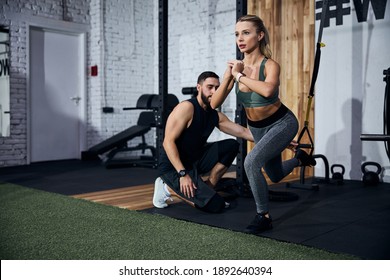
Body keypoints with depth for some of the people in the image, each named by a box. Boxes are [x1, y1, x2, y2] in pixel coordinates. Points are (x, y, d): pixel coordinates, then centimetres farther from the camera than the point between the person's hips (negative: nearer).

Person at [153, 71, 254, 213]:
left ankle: (207, 188, 4)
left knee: (231, 146, -2)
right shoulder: (187, 107, -17)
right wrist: (183, 174, -29)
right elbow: (168, 142, -22)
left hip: (194, 161, 8)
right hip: (173, 166, -8)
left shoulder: (216, 116, 6)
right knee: (216, 205, -18)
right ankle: (169, 187, -2)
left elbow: (243, 132, 7)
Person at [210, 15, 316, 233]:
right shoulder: (236, 66, -13)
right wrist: (229, 76, -28)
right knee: (275, 176, 23)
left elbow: (268, 90, -48)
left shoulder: (270, 65, -25)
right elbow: (214, 104, -17)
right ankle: (299, 157, 55)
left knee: (251, 162, -29)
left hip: (282, 123, -6)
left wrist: (240, 76, -35)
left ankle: (264, 216, -10)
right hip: (257, 127, 6)